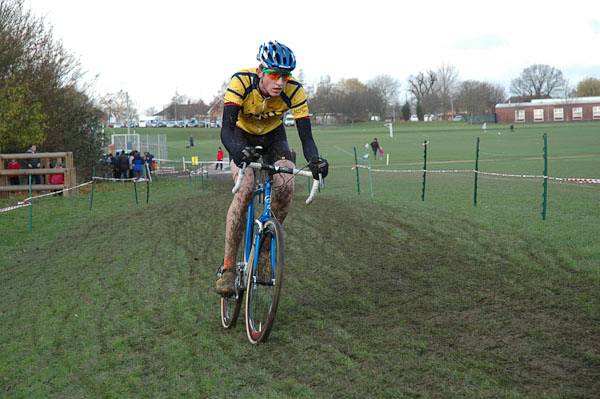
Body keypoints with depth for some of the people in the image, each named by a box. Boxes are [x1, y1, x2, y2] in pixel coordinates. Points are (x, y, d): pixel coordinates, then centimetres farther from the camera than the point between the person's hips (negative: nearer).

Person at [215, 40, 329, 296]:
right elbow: (226, 129, -40)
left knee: (286, 185, -25)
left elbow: (306, 136, -29)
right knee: (245, 189, -27)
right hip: (242, 136, -2)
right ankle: (228, 266, -20)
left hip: (273, 137, 2)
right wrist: (237, 151, -61)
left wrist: (315, 160, -50)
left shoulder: (294, 91, -28)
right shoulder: (241, 82, -33)